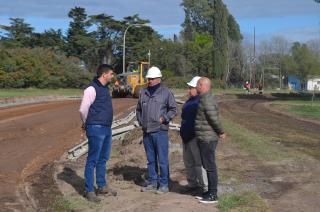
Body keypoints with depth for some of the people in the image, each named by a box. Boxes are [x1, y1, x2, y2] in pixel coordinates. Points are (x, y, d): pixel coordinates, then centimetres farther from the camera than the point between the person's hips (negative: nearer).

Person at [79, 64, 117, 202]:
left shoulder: (105, 88, 14)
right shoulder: (92, 89, -15)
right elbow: (83, 109, -16)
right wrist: (86, 124, 0)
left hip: (107, 129, 9)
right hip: (96, 130, -9)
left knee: (103, 159, 17)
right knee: (92, 160, -3)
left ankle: (102, 186, 29)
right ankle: (89, 191, 4)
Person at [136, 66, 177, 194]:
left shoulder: (165, 92, -3)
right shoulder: (144, 92, 12)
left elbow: (173, 109, 0)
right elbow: (138, 109, 23)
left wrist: (164, 118, -10)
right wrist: (140, 121, 11)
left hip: (160, 131, -5)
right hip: (146, 131, 5)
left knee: (162, 160, -2)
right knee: (151, 159, 13)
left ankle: (164, 184, 6)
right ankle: (152, 183, 23)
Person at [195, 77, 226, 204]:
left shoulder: (206, 100, -18)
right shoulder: (207, 98, 14)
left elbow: (214, 119, -20)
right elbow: (213, 119, 17)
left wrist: (221, 132, -8)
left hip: (207, 139, -10)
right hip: (205, 138, 10)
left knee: (209, 166, -3)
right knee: (208, 166, 16)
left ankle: (213, 195, 5)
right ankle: (210, 192, 25)